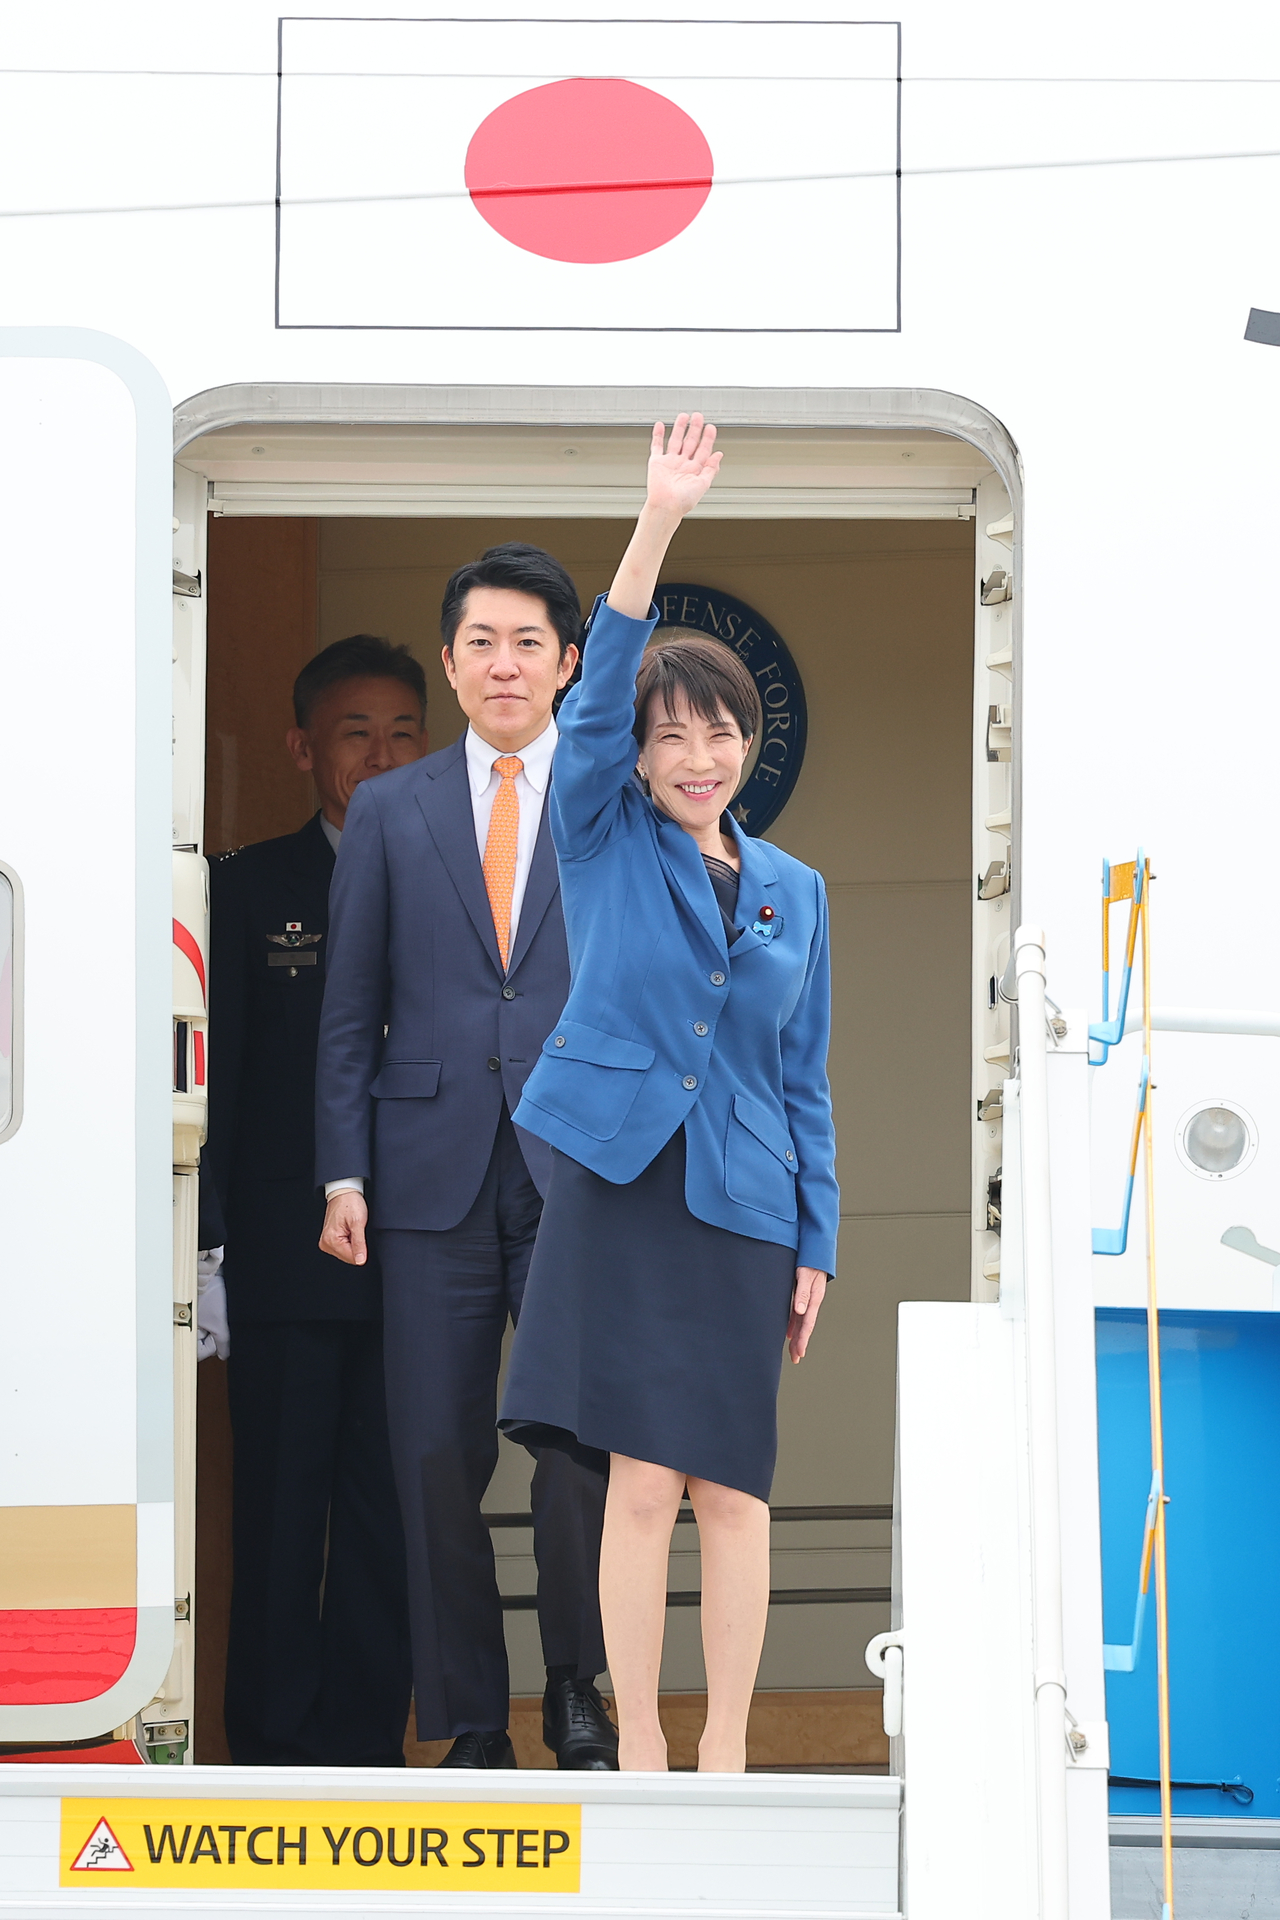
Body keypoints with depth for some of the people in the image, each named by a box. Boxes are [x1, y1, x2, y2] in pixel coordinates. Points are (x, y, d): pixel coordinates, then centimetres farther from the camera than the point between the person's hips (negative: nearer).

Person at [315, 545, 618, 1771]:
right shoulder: (389, 813, 11)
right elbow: (351, 1010, 9)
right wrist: (343, 1174, 1)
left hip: (579, 1174, -1)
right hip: (434, 1174, 1)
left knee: (583, 1444, -8)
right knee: (437, 1456, 2)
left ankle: (577, 1696, 13)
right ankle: (470, 1725, 13)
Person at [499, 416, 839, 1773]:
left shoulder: (793, 892, 12)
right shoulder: (603, 840, 5)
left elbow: (804, 1079, 14)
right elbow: (596, 698, -12)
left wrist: (816, 1244, 9)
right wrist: (659, 523, -22)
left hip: (741, 1212, 3)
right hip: (616, 1188, -3)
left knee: (731, 1486, 2)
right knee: (640, 1480, -6)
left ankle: (726, 1753, 11)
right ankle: (639, 1754, 2)